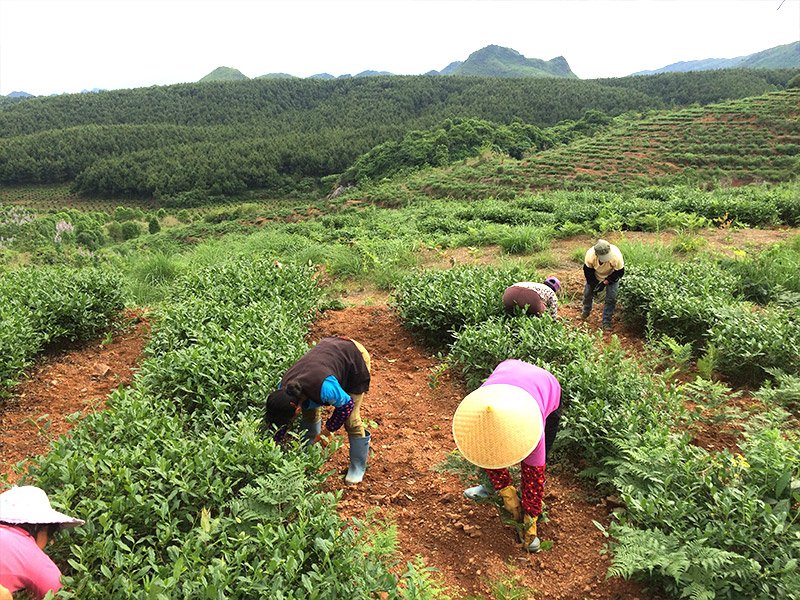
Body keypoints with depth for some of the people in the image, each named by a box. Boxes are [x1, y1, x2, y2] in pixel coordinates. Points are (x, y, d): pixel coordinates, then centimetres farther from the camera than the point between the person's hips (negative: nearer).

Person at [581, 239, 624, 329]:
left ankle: (606, 323, 4)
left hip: (611, 276, -2)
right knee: (587, 293, 9)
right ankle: (585, 313, 39)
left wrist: (605, 282, -25)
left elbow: (619, 272, -24)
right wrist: (594, 284, -16)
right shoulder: (590, 255, -36)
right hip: (595, 276, 2)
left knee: (611, 298, -8)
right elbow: (587, 271, -16)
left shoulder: (616, 256, -41)